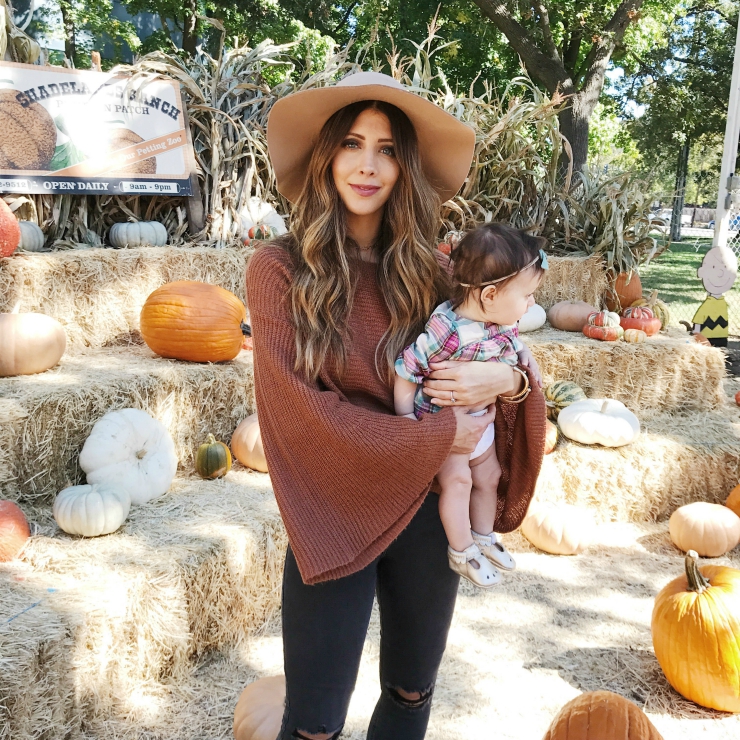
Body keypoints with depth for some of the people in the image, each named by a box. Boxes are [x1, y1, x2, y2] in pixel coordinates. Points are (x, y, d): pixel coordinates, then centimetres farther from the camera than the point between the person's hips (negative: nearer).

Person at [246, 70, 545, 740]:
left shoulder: (424, 273, 0)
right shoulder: (280, 270, -10)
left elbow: (494, 346, 7)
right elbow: (302, 408, -15)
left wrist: (507, 378, -17)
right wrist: (437, 437, -14)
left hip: (427, 511, 4)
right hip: (336, 518, -3)